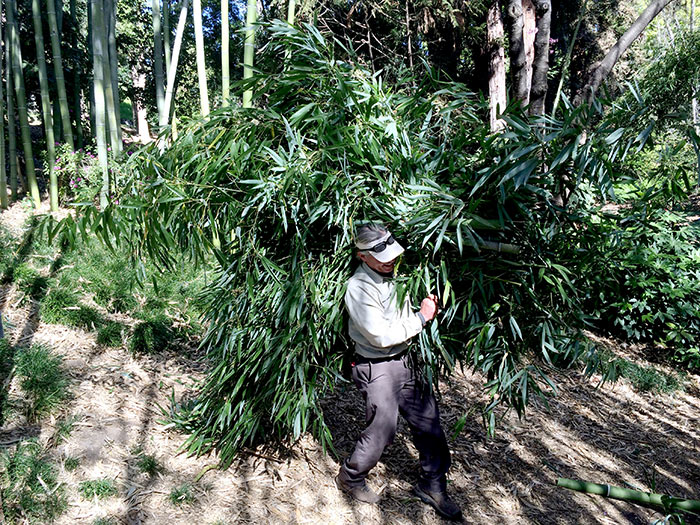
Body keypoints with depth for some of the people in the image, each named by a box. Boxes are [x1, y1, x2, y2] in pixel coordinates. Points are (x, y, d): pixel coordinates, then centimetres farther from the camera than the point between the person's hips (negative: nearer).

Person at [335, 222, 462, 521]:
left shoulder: (392, 275, 5)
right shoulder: (358, 288, -20)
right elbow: (381, 336, -24)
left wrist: (429, 306, 4)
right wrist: (422, 317, -17)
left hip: (404, 361, 8)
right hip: (376, 369, -8)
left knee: (429, 423, 11)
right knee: (381, 430, 3)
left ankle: (432, 485, 31)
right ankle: (350, 478, 31)